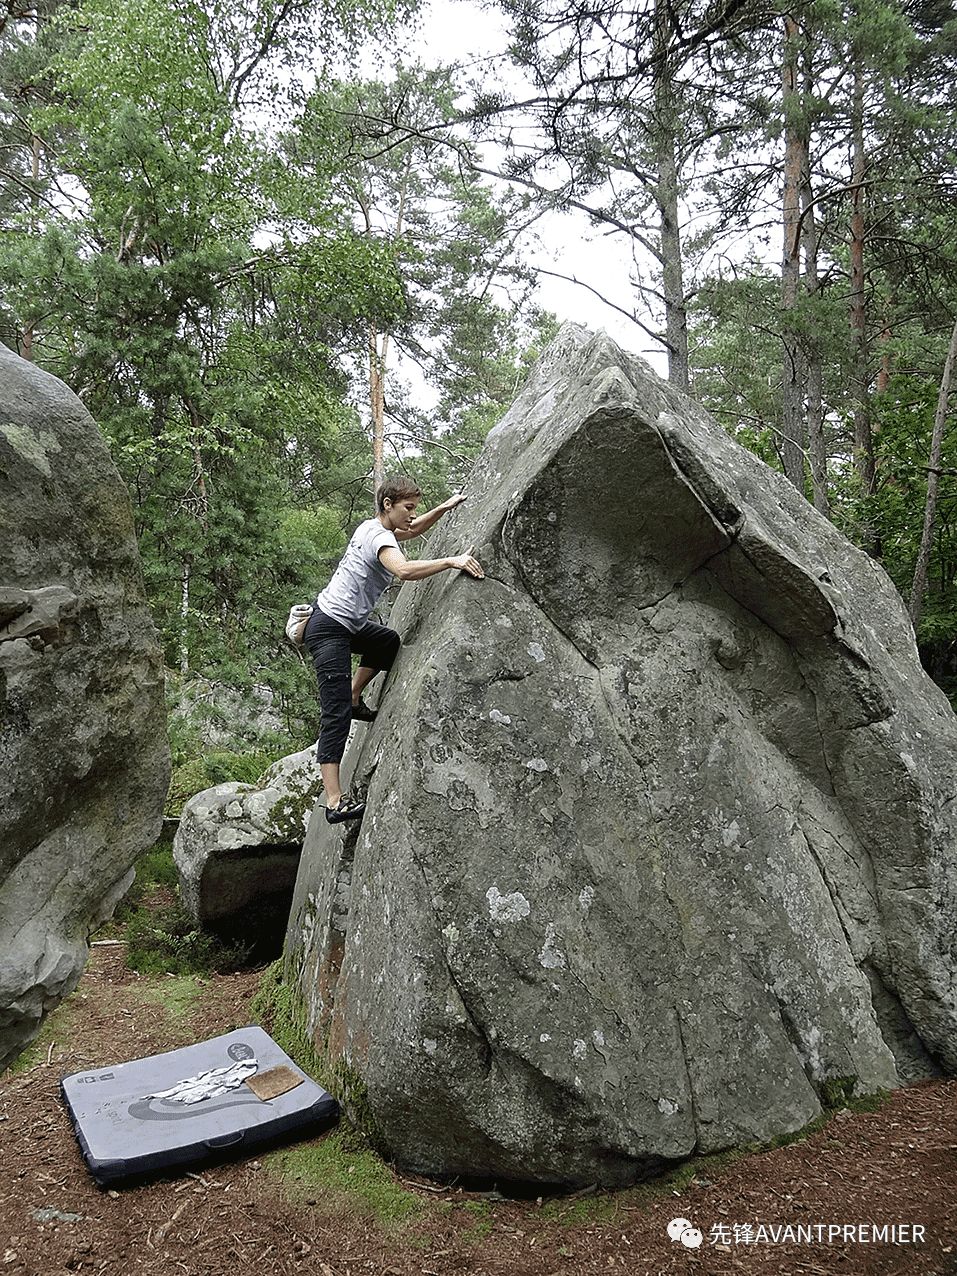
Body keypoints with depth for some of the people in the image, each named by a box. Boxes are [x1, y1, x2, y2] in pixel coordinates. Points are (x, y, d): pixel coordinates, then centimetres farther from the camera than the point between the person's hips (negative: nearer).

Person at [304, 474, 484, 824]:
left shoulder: (372, 527, 10)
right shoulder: (379, 537, -18)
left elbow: (414, 530, 29)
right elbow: (404, 570, -40)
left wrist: (444, 507, 16)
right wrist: (452, 561, -38)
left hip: (347, 624, 10)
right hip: (328, 629, -10)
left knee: (389, 642, 32)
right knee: (337, 715, -14)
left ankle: (354, 699, 33)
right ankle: (335, 801, -16)